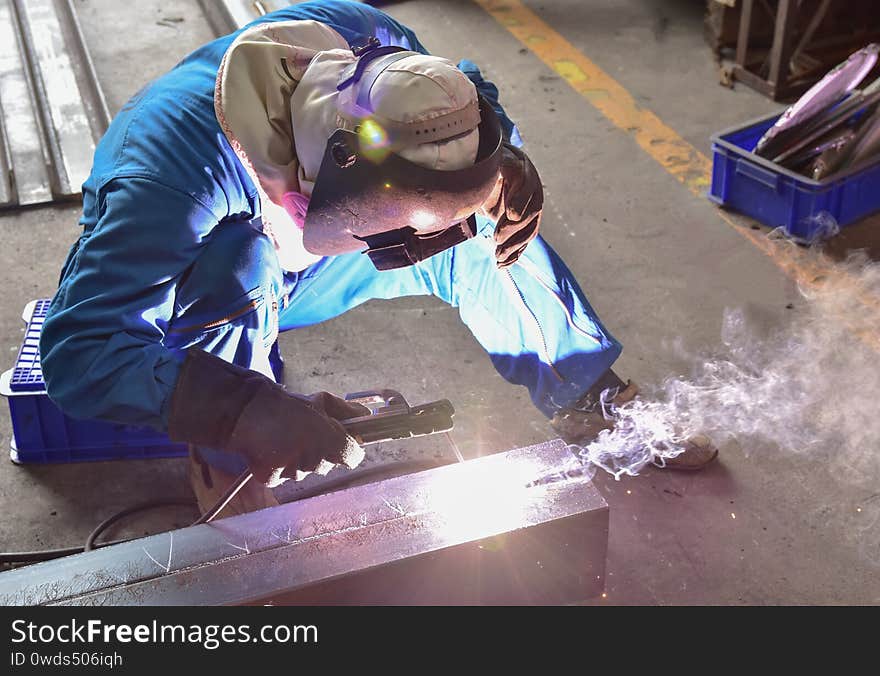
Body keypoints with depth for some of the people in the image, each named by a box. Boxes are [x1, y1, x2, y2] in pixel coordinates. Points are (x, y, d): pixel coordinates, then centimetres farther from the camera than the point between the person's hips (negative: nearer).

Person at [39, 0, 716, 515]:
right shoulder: (185, 158, -43)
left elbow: (470, 98, -6)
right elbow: (77, 350, -45)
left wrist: (506, 167, -28)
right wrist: (249, 412, -58)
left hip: (277, 288, 4)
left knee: (473, 227, -12)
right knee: (238, 263, -39)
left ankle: (599, 413, 2)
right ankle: (237, 501, -22)